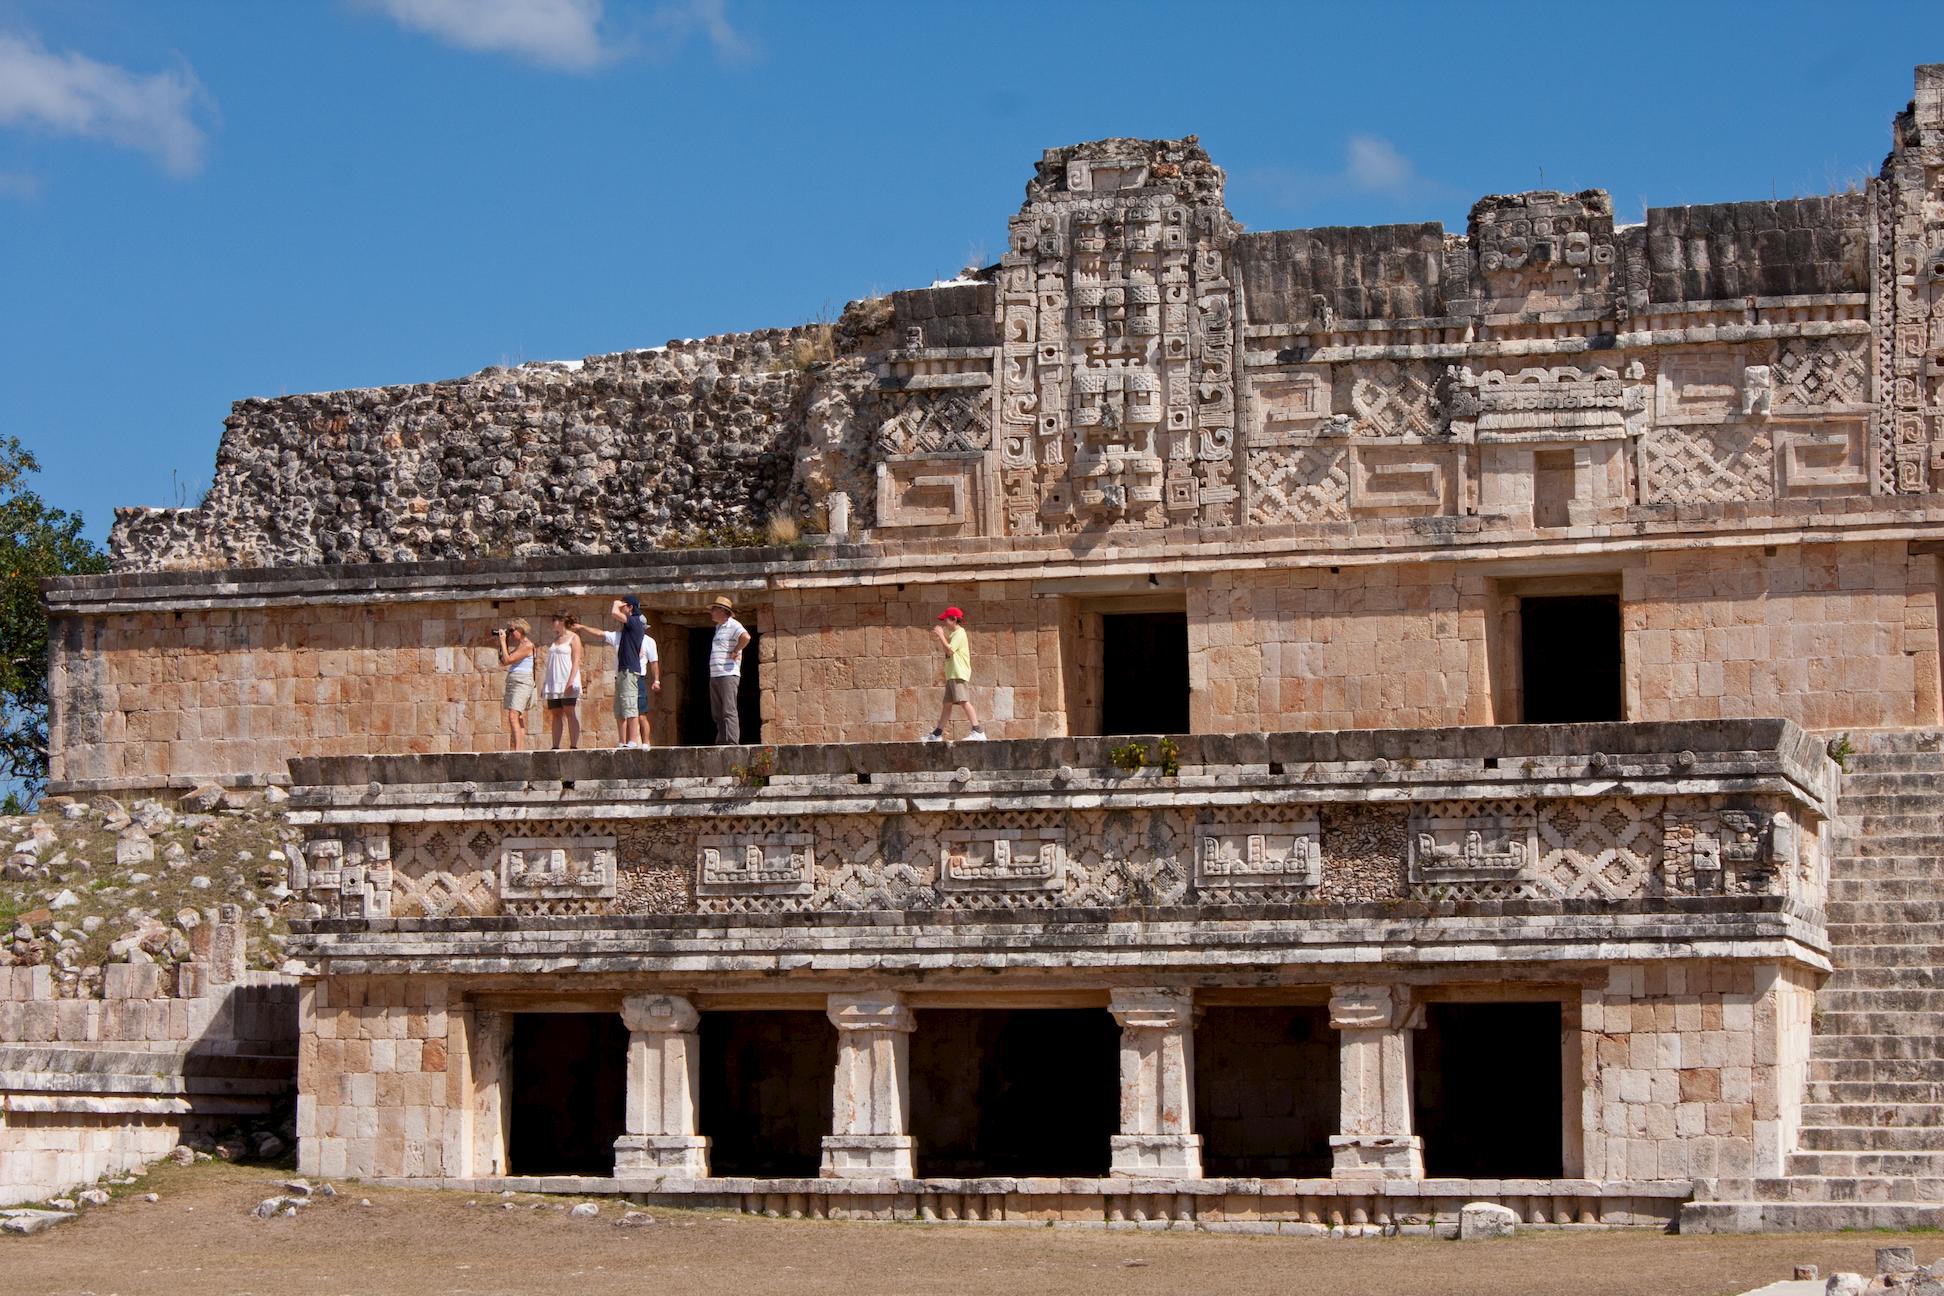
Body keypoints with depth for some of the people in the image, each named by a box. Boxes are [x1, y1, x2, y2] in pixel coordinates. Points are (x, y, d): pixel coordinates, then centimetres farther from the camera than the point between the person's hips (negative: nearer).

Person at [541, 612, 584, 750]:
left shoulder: (573, 638, -1)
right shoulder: (554, 639, 20)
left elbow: (576, 661, -9)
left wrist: (570, 681, -18)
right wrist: (545, 682, 14)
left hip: (567, 681, -7)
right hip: (553, 683, 7)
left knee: (570, 713, -9)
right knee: (555, 714, 3)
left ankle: (574, 745, -12)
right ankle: (555, 746, 2)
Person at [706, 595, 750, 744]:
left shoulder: (733, 625, -8)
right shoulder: (719, 628, 22)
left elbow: (745, 637, -27)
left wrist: (735, 652, -16)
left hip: (728, 675, -10)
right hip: (714, 676, 10)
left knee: (729, 711, -14)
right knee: (717, 713, 9)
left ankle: (732, 742, -18)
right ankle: (722, 742, 12)